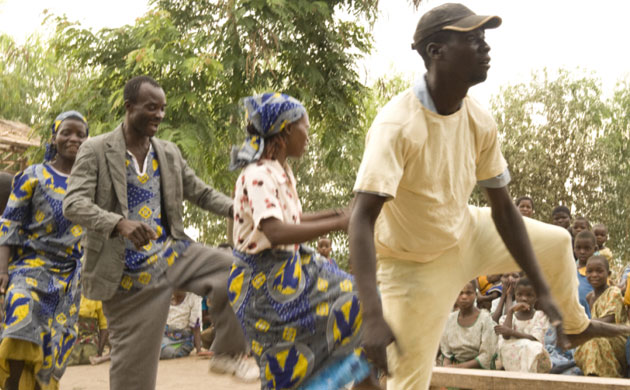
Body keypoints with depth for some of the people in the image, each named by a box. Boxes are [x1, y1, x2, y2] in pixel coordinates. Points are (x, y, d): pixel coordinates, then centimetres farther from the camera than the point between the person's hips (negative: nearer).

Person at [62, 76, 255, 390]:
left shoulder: (169, 153, 7)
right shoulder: (96, 150, -8)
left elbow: (201, 193, 13)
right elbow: (73, 204, -19)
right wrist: (119, 223, -38)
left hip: (173, 254, 5)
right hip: (130, 272, -4)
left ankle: (227, 353, 4)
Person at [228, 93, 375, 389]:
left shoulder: (282, 172, 8)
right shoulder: (258, 175, -23)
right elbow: (276, 232, -38)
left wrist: (338, 213, 14)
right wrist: (339, 223, -36)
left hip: (290, 269, 9)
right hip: (264, 280, -9)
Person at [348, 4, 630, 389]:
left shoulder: (480, 122, -10)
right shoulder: (397, 125, -32)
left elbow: (502, 208, -2)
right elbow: (362, 219, -39)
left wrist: (542, 288, 0)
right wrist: (373, 316, -50)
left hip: (467, 232, 7)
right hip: (416, 266, -7)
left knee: (558, 243, 17)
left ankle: (575, 326, 46)